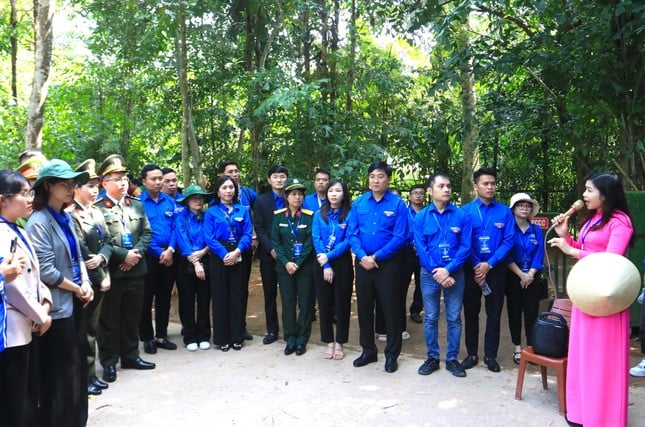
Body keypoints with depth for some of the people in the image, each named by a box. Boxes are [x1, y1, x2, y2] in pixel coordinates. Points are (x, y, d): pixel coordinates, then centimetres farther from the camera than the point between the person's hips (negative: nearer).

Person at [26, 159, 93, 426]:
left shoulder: (66, 218, 9)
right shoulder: (38, 222, -16)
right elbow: (46, 271, -20)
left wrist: (86, 283, -2)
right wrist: (77, 289, -9)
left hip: (75, 302, 8)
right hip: (58, 306, -8)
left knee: (78, 365, 17)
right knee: (60, 372, 4)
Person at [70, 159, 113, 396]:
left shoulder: (97, 212, 11)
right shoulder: (72, 215, -12)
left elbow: (107, 241, 7)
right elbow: (82, 252, -16)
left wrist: (101, 257, -15)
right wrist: (101, 278, -13)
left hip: (99, 278, 7)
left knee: (92, 327, 14)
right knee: (84, 329, 2)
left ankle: (91, 375, 24)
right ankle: (85, 377, 14)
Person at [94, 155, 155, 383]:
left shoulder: (137, 205, 11)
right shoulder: (97, 208, -8)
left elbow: (147, 233, 8)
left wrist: (136, 252, -7)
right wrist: (123, 255, -16)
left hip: (135, 269, 5)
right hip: (111, 271, -5)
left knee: (132, 317, 15)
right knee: (109, 319, 6)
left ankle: (130, 356, 28)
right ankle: (109, 362, 18)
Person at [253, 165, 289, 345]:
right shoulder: (261, 200, 4)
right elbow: (259, 228, -1)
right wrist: (271, 249, -11)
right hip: (268, 254, 1)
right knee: (270, 294, 8)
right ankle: (272, 330, 19)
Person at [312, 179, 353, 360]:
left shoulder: (349, 215, -3)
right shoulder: (319, 214, 5)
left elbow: (348, 241, -9)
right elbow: (316, 239, -3)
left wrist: (329, 256, -17)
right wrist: (326, 266, -12)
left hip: (342, 263, -2)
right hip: (322, 264, 2)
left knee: (342, 303, 5)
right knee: (324, 303, 6)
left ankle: (339, 343, 17)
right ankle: (329, 342, 19)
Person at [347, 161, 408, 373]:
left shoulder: (397, 204, -7)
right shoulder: (359, 203, 3)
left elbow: (400, 237, -12)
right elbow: (352, 234, 1)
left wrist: (376, 257, -15)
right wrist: (362, 256, -14)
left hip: (387, 263, -3)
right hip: (362, 263, 3)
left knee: (391, 309, 4)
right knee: (364, 308, 13)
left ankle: (392, 355, 20)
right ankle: (368, 351, 30)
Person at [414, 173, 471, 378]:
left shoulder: (461, 216, -3)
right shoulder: (421, 217, -2)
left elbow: (466, 247, -7)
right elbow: (420, 248, -6)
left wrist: (448, 270, -16)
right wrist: (436, 272, -14)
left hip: (455, 274, 0)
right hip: (429, 274, 0)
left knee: (454, 318, 8)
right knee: (430, 318, 9)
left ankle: (452, 359, 20)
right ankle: (432, 357, 22)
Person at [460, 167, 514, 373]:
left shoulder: (505, 211, -1)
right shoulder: (465, 210, -4)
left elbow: (508, 241, -6)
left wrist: (489, 264, -14)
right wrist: (476, 267, -10)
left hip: (496, 269, 0)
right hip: (471, 268, 0)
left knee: (494, 313, 7)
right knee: (471, 311, 8)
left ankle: (490, 355, 20)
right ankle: (472, 354, 21)